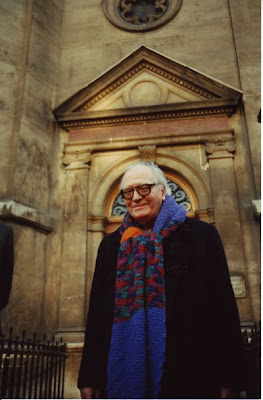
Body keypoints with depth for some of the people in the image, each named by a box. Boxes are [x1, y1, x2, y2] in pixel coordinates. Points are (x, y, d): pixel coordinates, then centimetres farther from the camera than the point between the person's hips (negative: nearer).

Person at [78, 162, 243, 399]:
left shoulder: (201, 235, 0)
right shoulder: (111, 245, 9)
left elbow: (224, 309, -3)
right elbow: (96, 315, 9)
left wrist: (228, 380, -7)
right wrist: (90, 379, 4)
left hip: (188, 378, -2)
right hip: (125, 374, 3)